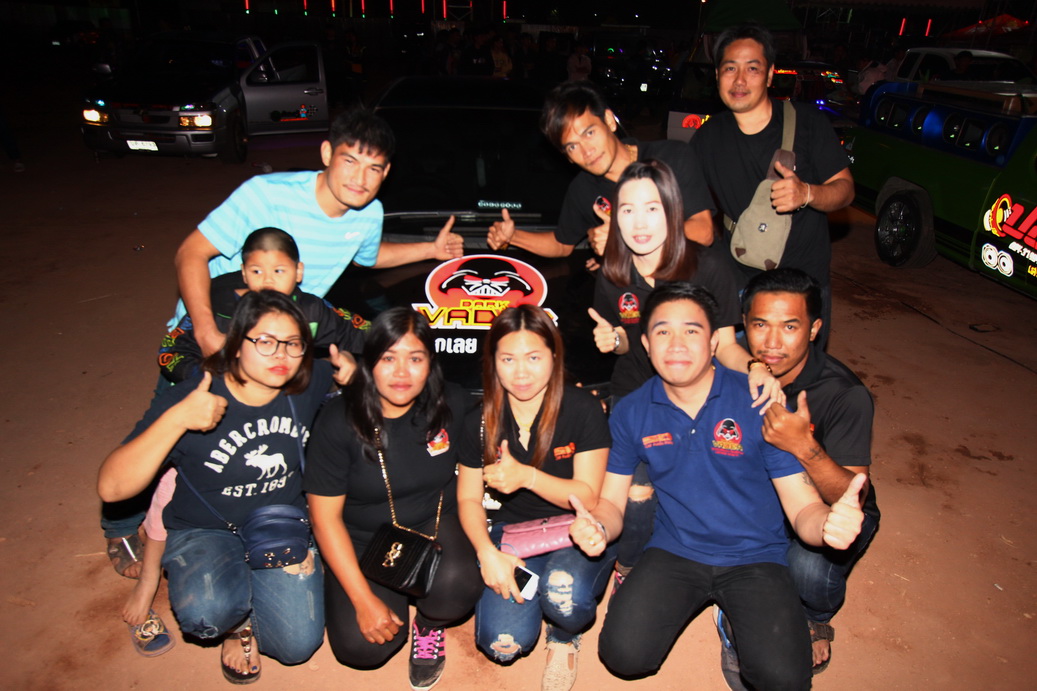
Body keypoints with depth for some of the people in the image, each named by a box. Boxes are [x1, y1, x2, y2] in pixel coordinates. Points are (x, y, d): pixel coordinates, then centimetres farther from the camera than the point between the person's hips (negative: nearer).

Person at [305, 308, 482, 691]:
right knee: (361, 647, -17)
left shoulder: (453, 405, -13)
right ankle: (392, 592, 18)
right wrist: (363, 600, -16)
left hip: (434, 524, 1)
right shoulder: (339, 422, -18)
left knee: (456, 586, -31)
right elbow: (325, 516, -13)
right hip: (364, 541, 0)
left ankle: (429, 625, 8)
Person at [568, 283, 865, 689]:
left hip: (755, 556, -1)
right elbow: (612, 502, 0)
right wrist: (595, 527, -25)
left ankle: (738, 619, 11)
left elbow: (802, 506, -11)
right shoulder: (631, 413, -5)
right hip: (674, 552, 2)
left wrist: (830, 522, -36)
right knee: (622, 655, -17)